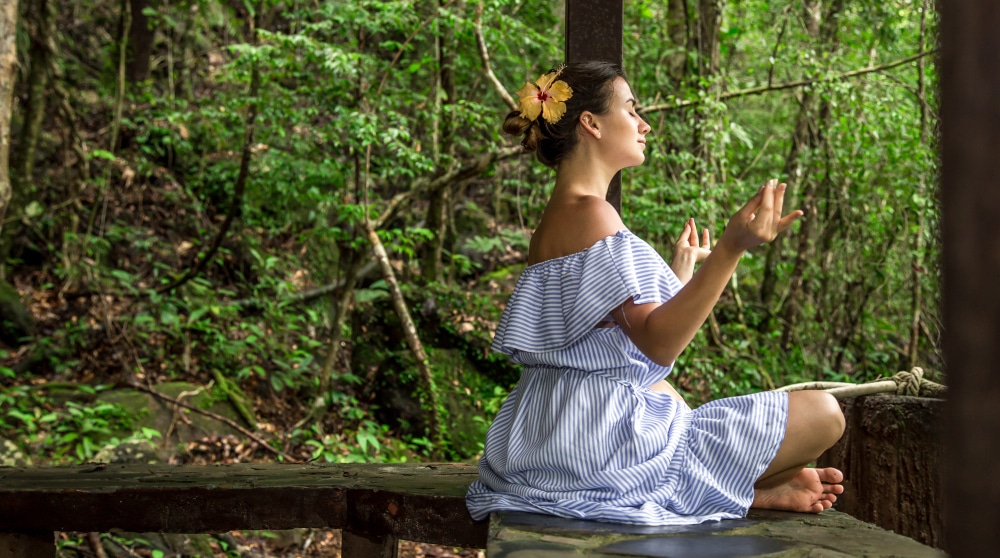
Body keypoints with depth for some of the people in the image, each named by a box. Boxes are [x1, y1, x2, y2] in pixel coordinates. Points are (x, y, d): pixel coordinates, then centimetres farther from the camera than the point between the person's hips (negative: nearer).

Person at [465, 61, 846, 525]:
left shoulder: (561, 217, 16)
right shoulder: (590, 213, -16)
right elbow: (656, 343, -24)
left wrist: (681, 269, 33)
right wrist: (731, 250, -31)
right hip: (606, 435, -11)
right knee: (822, 414, -8)